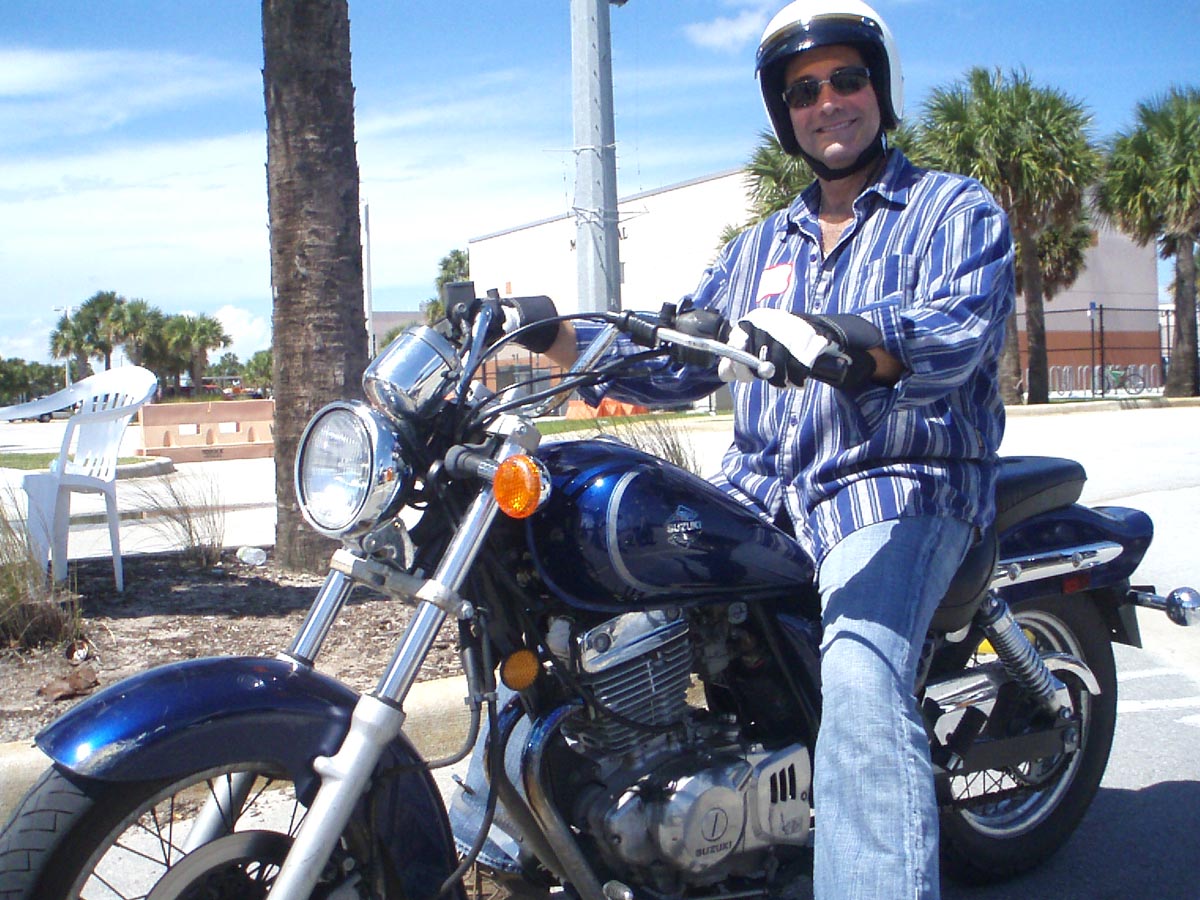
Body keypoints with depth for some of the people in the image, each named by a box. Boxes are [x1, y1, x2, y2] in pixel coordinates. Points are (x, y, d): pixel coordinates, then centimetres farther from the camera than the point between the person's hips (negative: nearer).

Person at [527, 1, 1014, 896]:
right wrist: (549, 335, 5)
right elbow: (674, 362, 21)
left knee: (859, 675, -34)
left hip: (901, 487, -5)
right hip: (760, 495, 6)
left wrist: (831, 342, -37)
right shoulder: (759, 248, 24)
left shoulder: (959, 211, 5)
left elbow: (958, 333, -16)